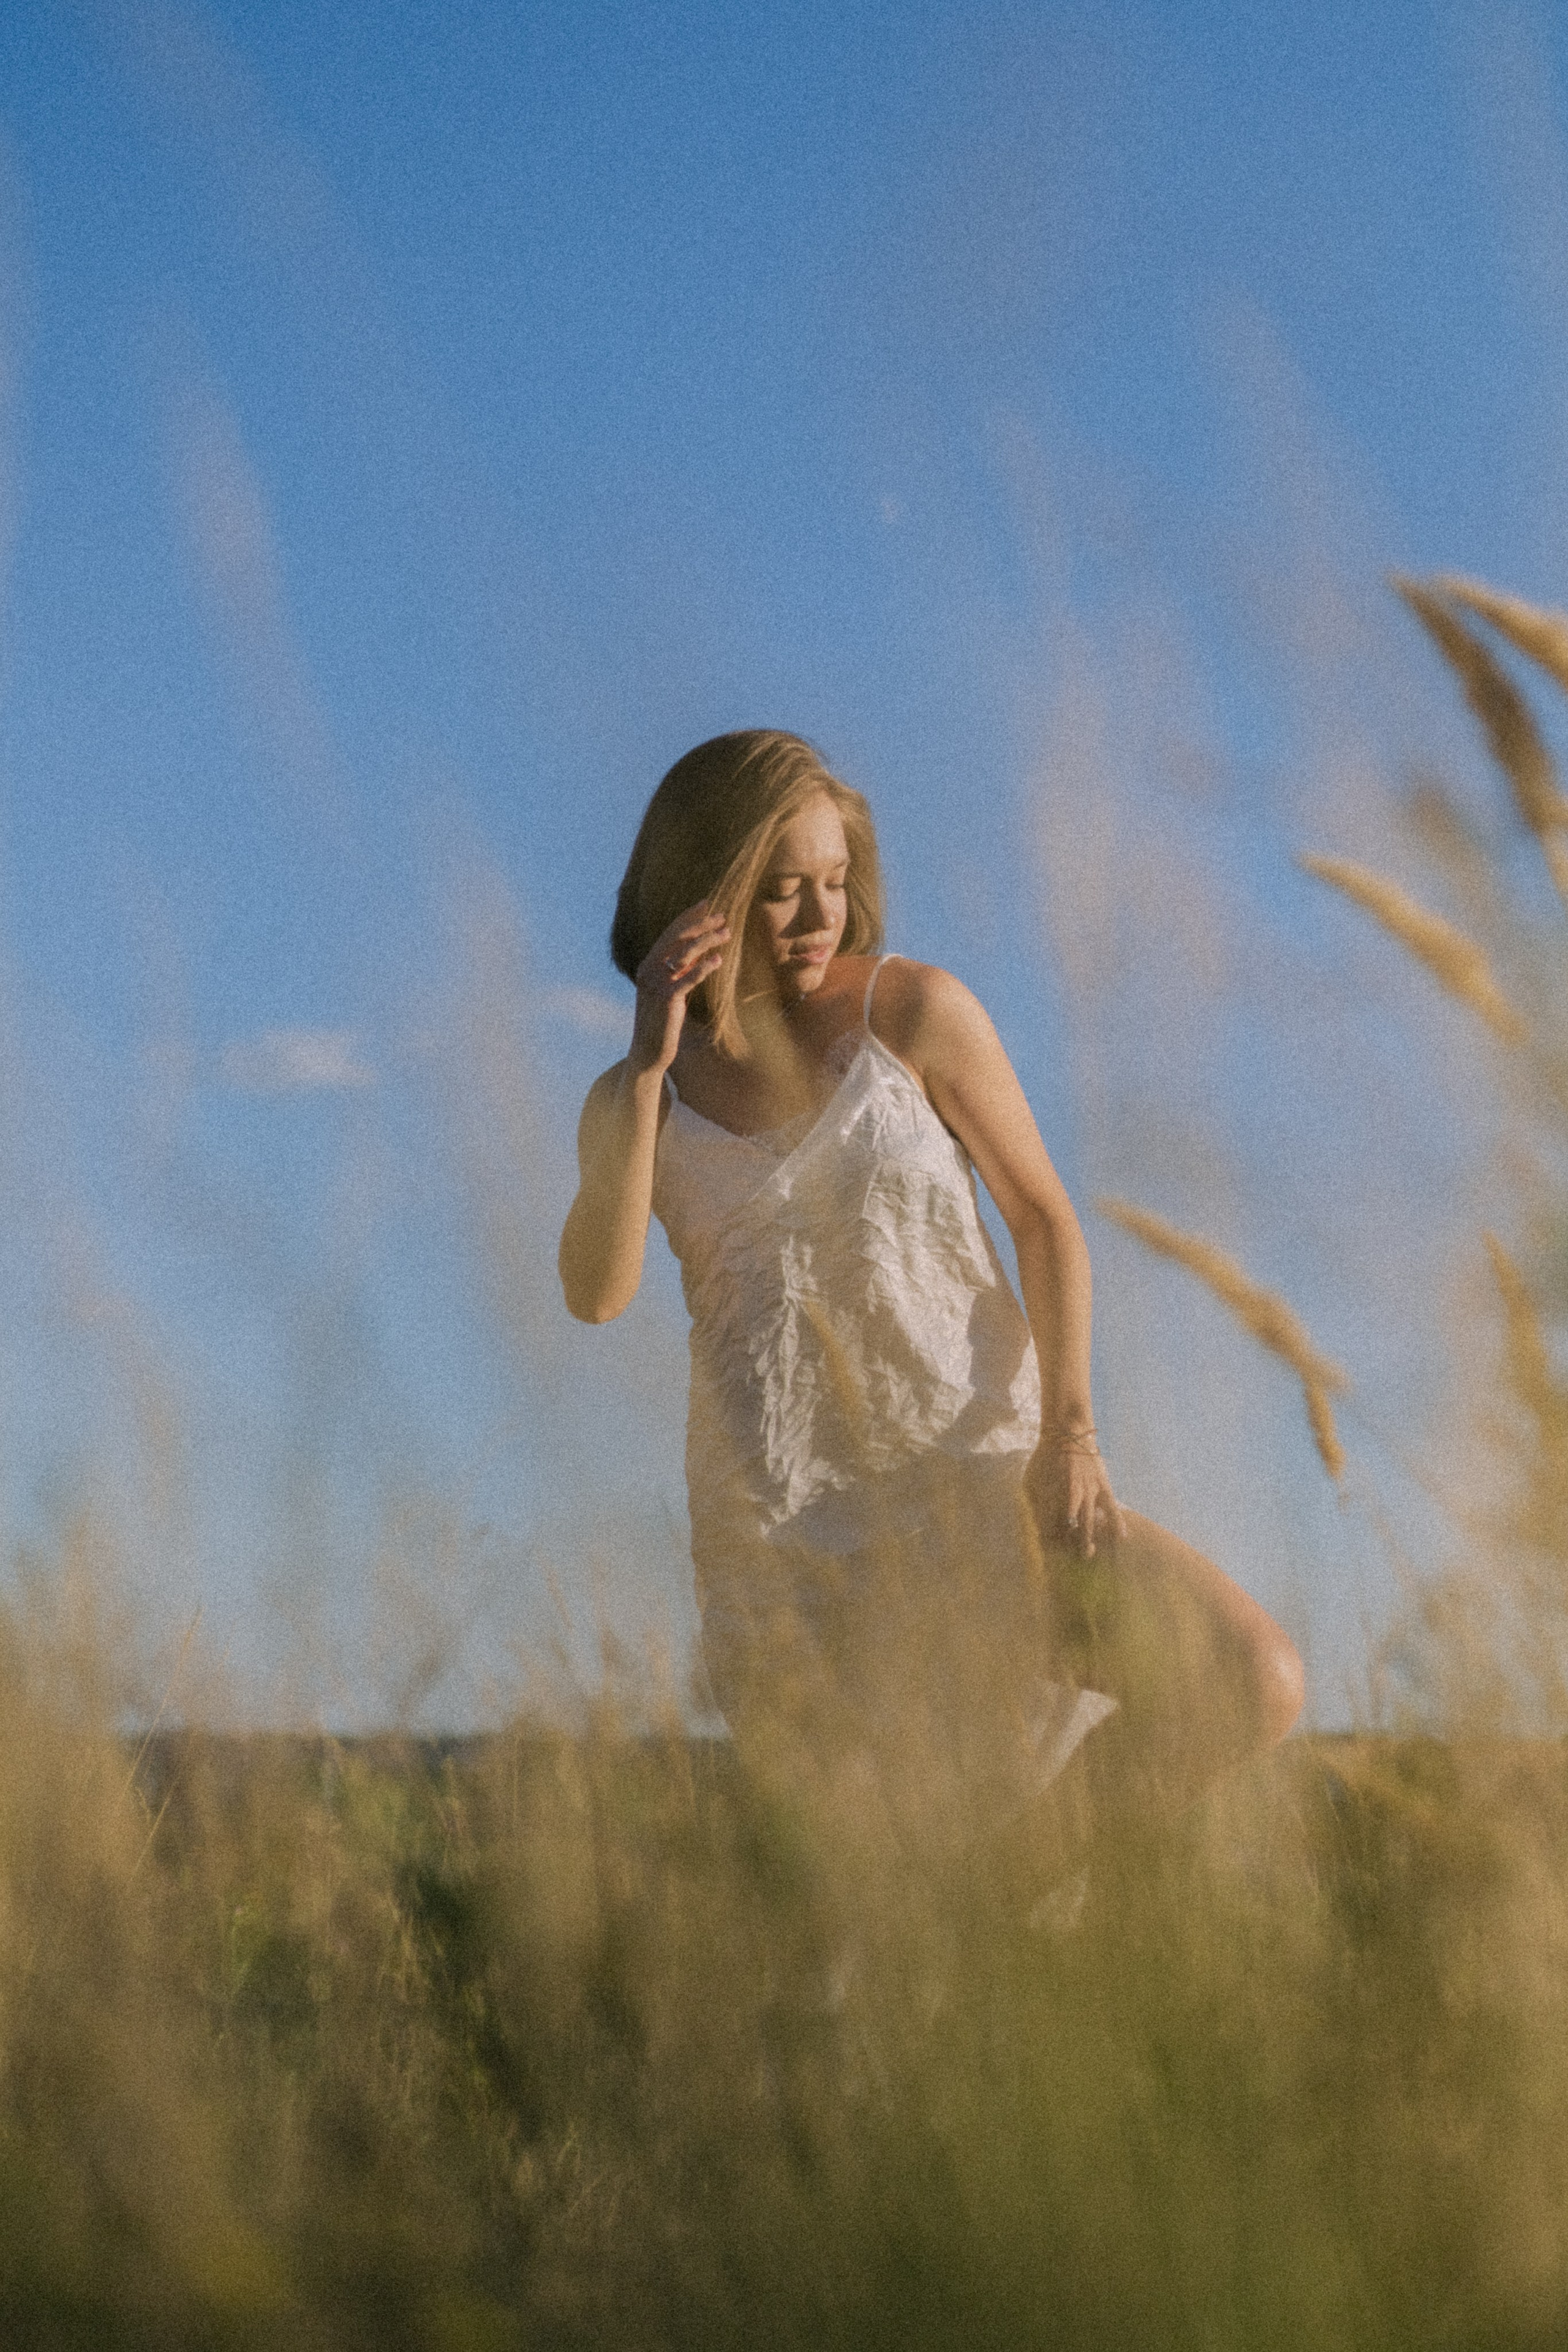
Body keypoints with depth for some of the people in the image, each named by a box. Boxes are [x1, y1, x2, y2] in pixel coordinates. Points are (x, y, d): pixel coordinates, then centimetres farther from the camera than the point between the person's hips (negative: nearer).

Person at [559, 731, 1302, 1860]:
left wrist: (1070, 1437, -11)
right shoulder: (633, 1104, 6)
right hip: (790, 1524, 1)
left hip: (987, 1471, -1)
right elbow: (597, 1292, -11)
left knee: (1255, 1688, -18)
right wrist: (650, 1064, -15)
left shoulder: (916, 1012, 0)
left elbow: (1043, 1215, 1)